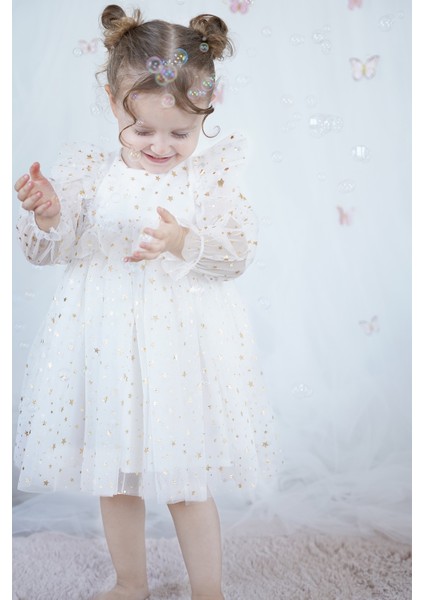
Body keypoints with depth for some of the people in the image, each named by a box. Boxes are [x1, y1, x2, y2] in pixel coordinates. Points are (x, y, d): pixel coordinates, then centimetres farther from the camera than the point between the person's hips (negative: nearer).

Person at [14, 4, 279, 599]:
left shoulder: (212, 174, -4)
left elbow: (239, 252, -8)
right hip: (107, 339, 3)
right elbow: (52, 249, 0)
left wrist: (183, 242, -25)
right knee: (115, 474, 16)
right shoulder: (88, 172, -2)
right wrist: (45, 215, -20)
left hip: (182, 343, -2)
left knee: (188, 480, 6)